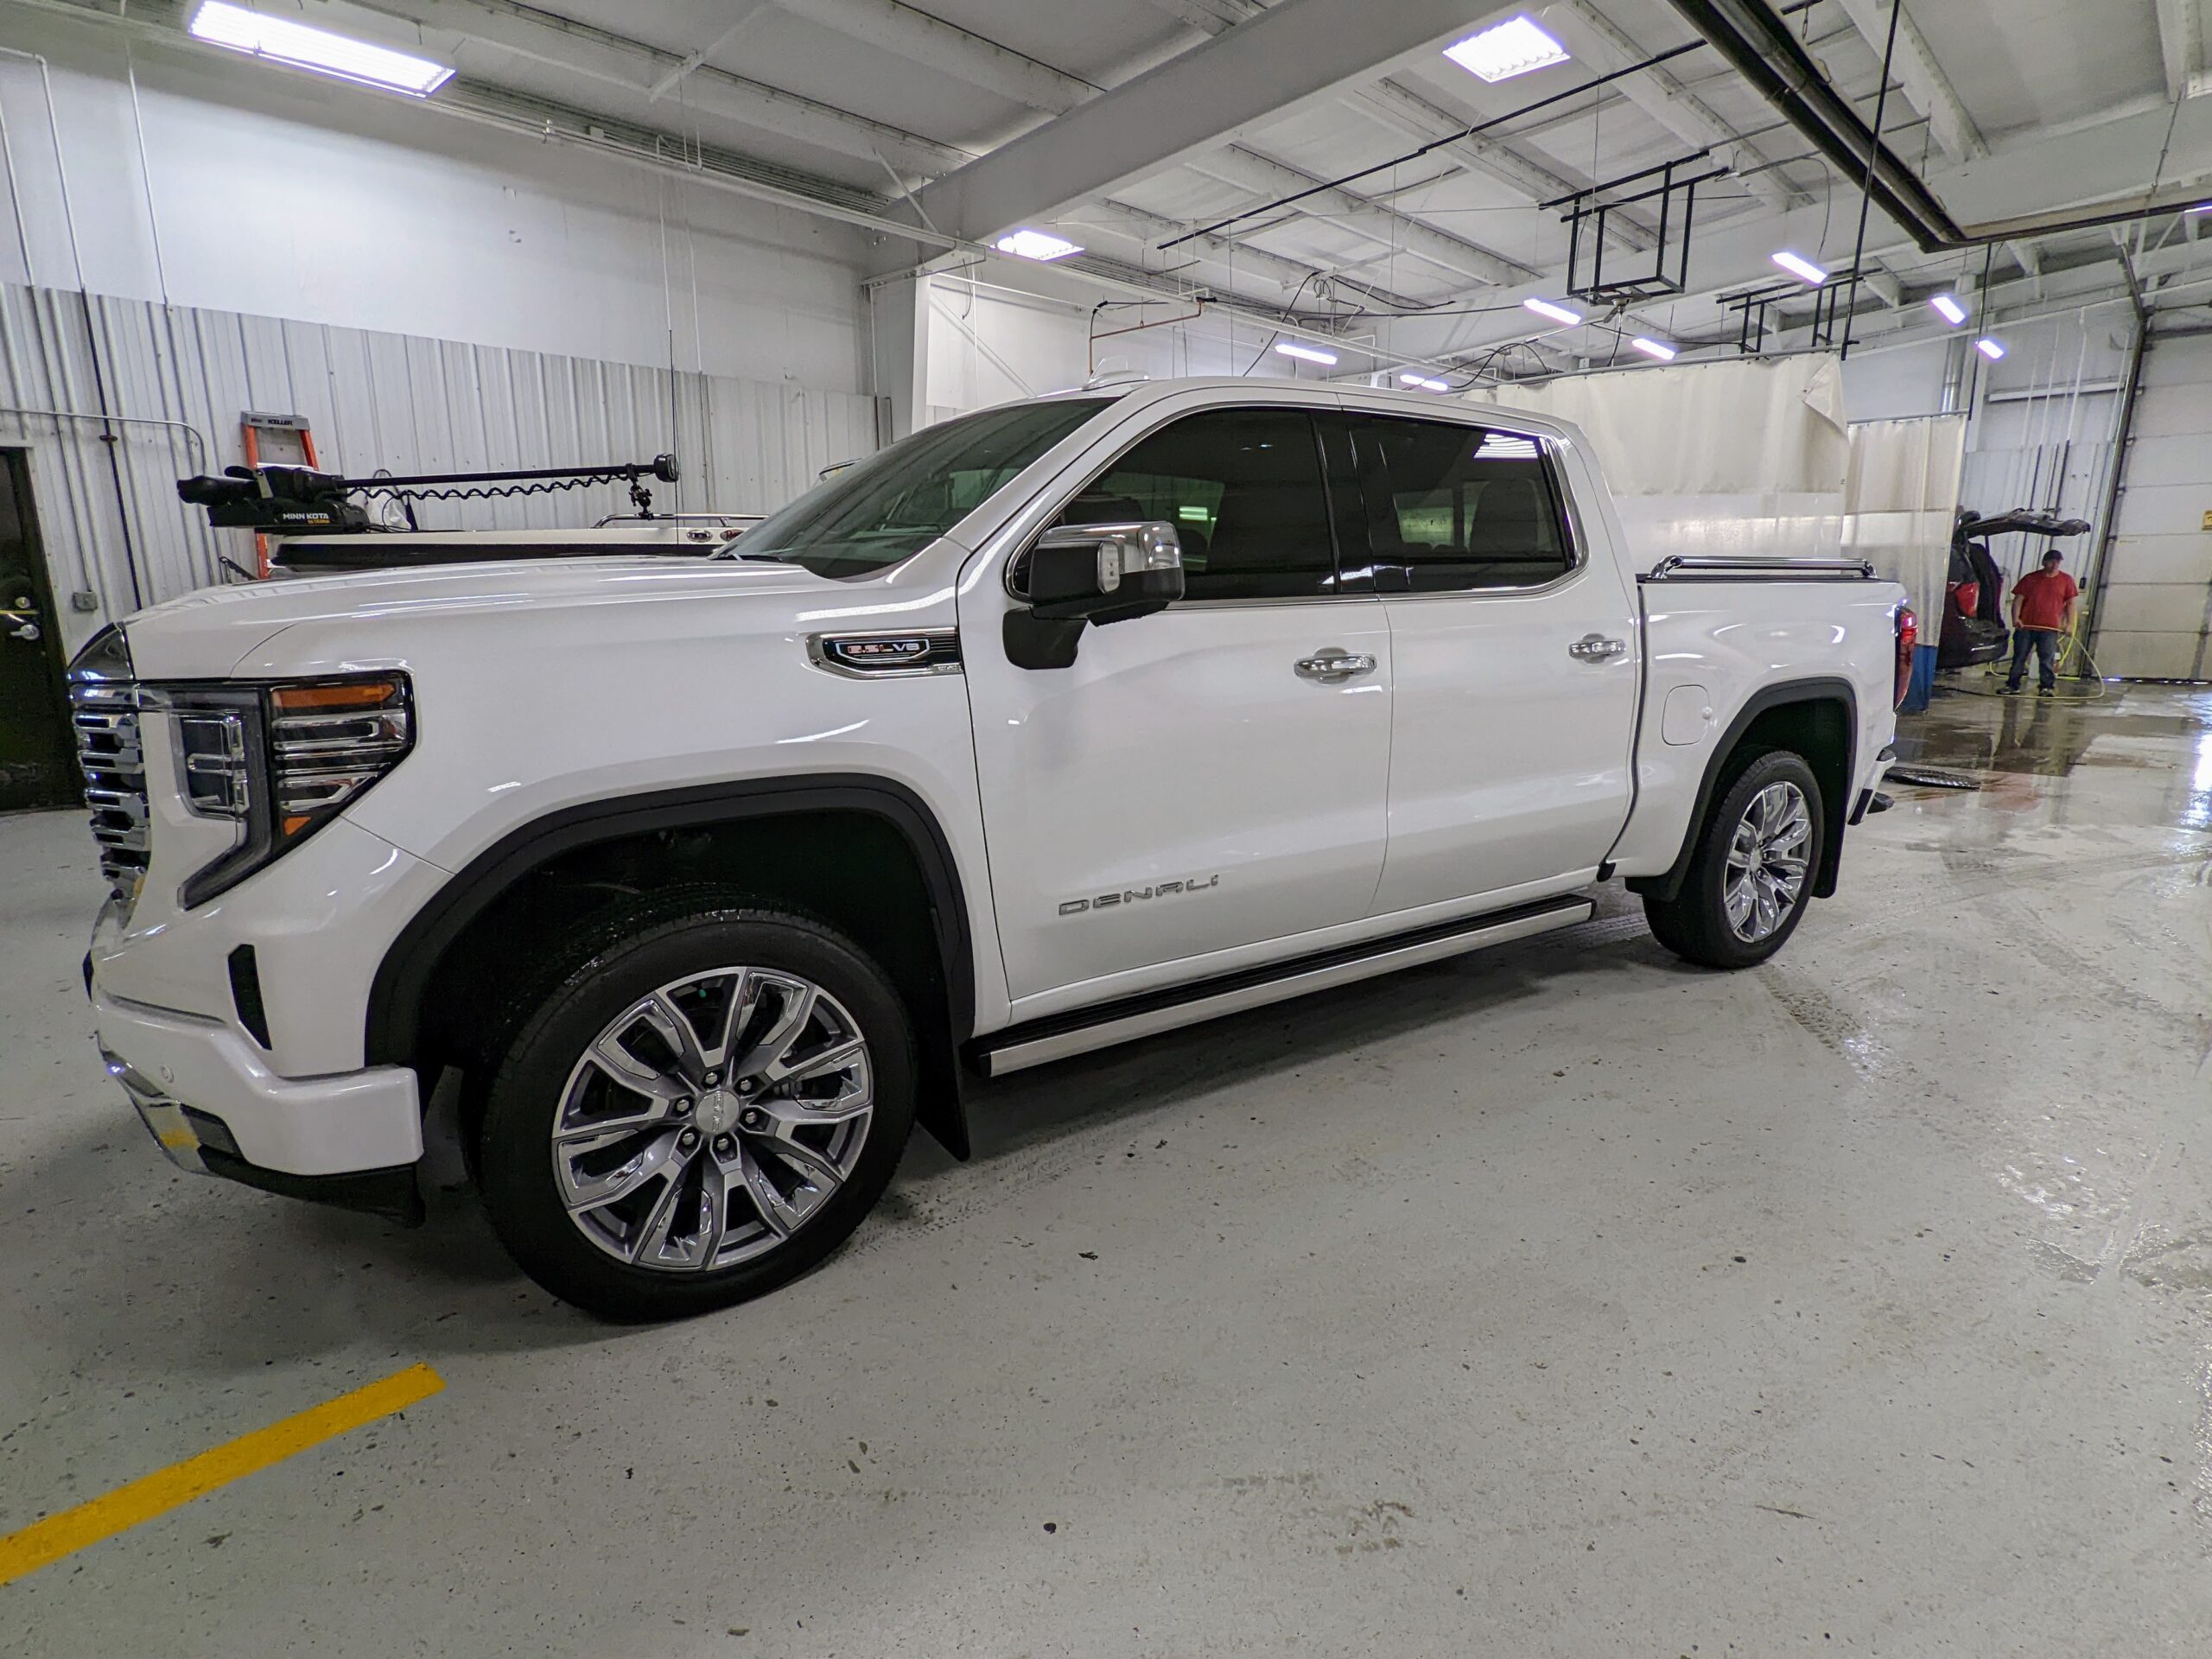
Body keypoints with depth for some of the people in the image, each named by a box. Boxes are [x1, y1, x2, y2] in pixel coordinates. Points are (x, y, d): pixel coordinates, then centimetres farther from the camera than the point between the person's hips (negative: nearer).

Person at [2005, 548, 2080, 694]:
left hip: (2050, 628, 0)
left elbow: (2070, 603, 8)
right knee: (2019, 657, 4)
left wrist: (2069, 623, -1)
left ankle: (2048, 686, -1)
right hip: (2025, 626, 0)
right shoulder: (2030, 578, 6)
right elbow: (2018, 599, 2)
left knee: (2047, 659, -4)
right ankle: (2012, 685, 11)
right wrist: (2016, 618, -12)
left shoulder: (2066, 580, 8)